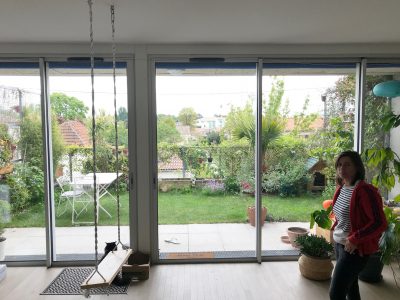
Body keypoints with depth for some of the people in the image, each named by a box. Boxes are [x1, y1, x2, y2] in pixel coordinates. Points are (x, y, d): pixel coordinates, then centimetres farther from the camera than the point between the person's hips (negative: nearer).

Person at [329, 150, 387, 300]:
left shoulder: (365, 190, -19)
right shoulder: (341, 189, 6)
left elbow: (380, 223, -21)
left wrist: (355, 239, -22)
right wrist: (335, 228, 9)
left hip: (355, 248, -8)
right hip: (339, 244, 8)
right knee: (350, 286, 22)